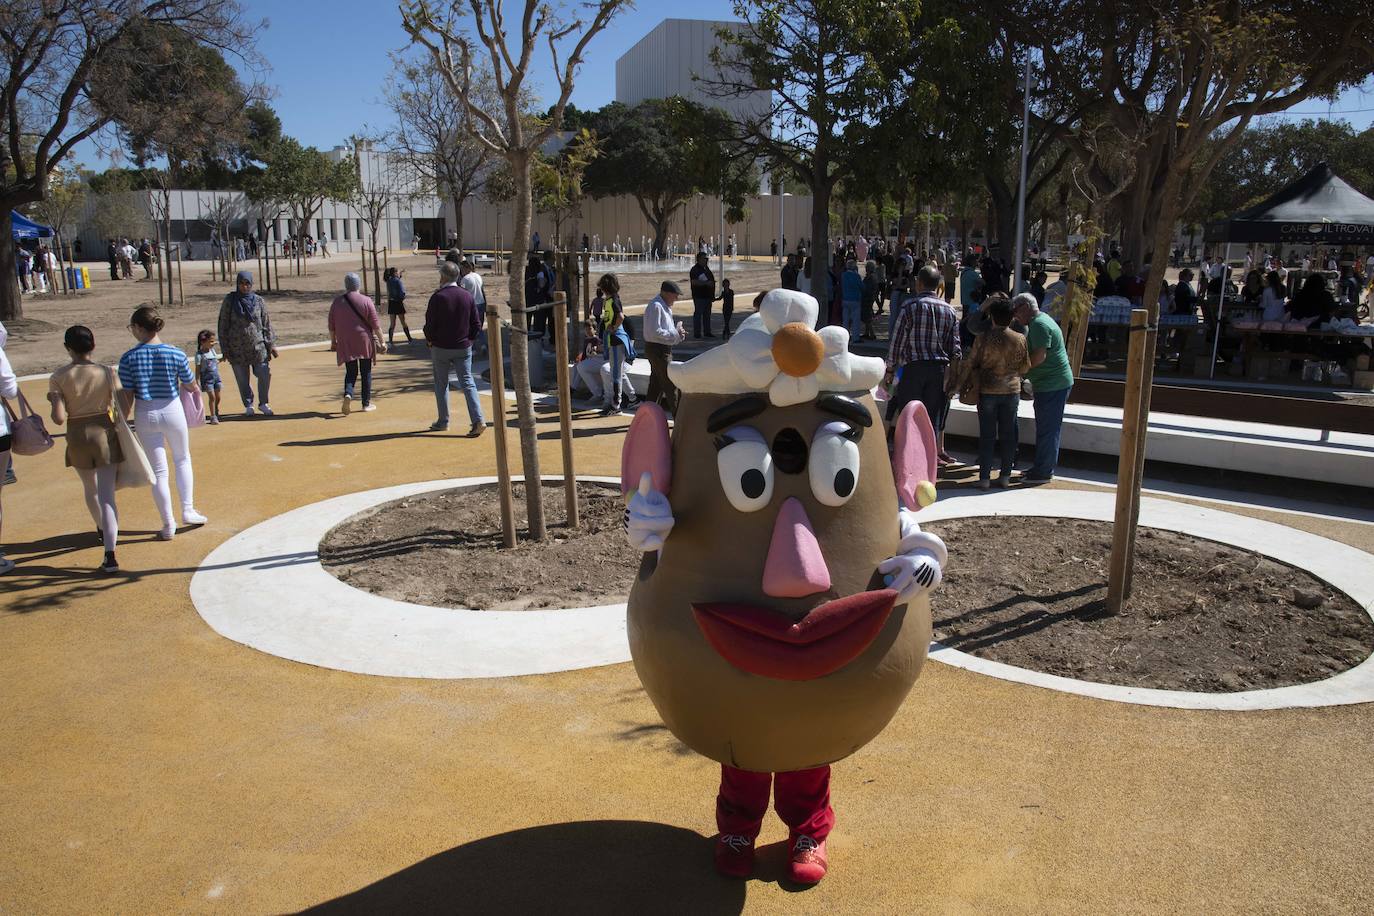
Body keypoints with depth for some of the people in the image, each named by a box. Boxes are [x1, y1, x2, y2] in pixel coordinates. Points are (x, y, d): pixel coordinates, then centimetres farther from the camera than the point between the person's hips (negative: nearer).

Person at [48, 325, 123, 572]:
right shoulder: (106, 372, -8)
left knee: (90, 489, 25)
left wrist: (53, 400, 5)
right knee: (106, 494, -2)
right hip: (105, 432, -1)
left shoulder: (58, 378, -8)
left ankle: (102, 530, 49)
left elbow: (60, 418, -14)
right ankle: (109, 555, -14)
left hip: (77, 437, 1)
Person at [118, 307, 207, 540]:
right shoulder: (176, 354, -11)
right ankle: (187, 510, 22)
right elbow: (191, 386, 1)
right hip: (172, 411, 0)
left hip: (145, 416, 0)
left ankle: (168, 525, 14)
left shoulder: (128, 358, -11)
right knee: (182, 460, 24)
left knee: (158, 471, 8)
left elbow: (126, 397, -9)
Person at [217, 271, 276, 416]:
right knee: (242, 379, 6)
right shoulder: (229, 301, -2)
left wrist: (271, 345, 1)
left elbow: (267, 324, 6)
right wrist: (225, 349, -3)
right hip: (237, 348, -1)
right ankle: (248, 405, 24)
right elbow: (223, 325, 0)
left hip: (257, 346, 1)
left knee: (265, 375, -3)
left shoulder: (258, 301, 2)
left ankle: (263, 403, 18)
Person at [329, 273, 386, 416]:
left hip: (345, 344, 2)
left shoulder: (337, 301, 2)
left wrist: (333, 342, 16)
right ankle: (366, 404, 13)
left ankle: (348, 394, -18)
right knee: (366, 372, 9)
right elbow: (376, 324, -7)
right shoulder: (366, 301, -6)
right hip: (364, 342, -2)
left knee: (350, 372, 9)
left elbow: (331, 325, 6)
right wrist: (381, 342, 0)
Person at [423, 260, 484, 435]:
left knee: (441, 385, 11)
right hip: (463, 348, 3)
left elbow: (430, 325, -10)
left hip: (441, 348, -3)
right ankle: (478, 420, -12)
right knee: (468, 383, 2)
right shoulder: (467, 296, 0)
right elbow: (477, 324, 3)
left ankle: (443, 422, 18)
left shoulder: (438, 297, -12)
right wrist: (468, 340, 12)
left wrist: (430, 342, 6)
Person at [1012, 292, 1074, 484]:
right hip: (1058, 383, 11)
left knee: (1046, 429, -5)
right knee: (1048, 428, 16)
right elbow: (1034, 351, 21)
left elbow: (1040, 356, -23)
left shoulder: (1038, 325, -16)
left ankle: (1043, 472, 0)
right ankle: (1044, 468, 24)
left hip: (1052, 385, -11)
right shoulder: (1042, 320, 18)